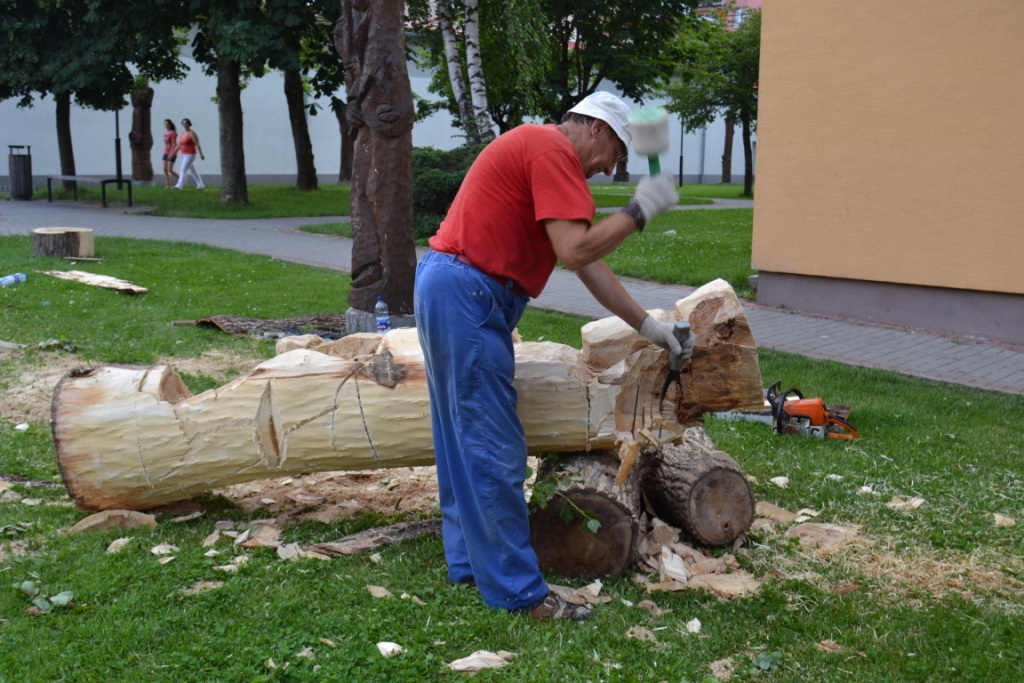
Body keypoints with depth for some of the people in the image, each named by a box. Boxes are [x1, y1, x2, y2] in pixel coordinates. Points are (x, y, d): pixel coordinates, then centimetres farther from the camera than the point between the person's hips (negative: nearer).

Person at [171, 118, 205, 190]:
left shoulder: (192, 133, -13)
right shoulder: (182, 134, 13)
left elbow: (197, 144, -17)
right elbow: (178, 146, 14)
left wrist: (201, 154, -21)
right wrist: (172, 154, 7)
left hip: (190, 155, -9)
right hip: (185, 155, 9)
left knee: (183, 170, -17)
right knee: (192, 171, 14)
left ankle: (179, 185, -22)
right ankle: (200, 185, 22)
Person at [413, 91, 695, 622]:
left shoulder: (546, 156, 22)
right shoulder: (553, 150, -10)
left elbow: (589, 264, 21)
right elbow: (576, 253, -21)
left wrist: (647, 326, 20)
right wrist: (639, 211, -9)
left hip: (449, 293, 11)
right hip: (468, 296, -11)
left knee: (464, 441, 17)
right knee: (496, 451, -6)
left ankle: (469, 561, 27)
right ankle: (518, 592, 1)